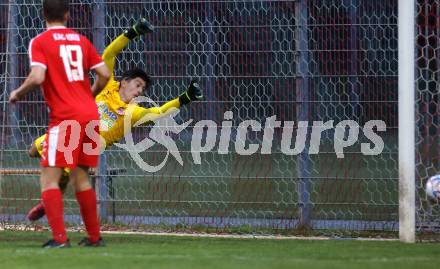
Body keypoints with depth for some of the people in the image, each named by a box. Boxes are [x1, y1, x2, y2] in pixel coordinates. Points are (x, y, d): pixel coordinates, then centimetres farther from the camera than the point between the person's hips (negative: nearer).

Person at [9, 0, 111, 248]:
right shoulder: (81, 40, 12)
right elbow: (105, 74, 9)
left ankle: (60, 237, -14)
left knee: (49, 178, -3)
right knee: (81, 177, 17)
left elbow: (37, 77, -17)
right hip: (90, 115, 6)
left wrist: (17, 94, 1)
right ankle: (95, 236, 18)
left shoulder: (40, 42, -4)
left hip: (65, 118, -6)